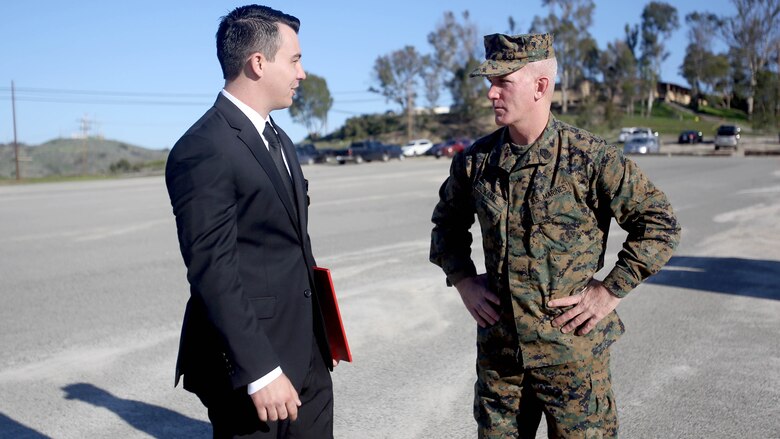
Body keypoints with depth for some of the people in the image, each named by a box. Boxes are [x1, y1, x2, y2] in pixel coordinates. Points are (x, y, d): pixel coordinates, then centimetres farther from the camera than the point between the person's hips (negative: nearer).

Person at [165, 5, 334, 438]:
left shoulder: (277, 138, 12)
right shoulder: (204, 150, -17)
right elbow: (213, 273, -21)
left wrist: (315, 332, 17)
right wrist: (260, 370, -22)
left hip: (306, 353, 9)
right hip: (251, 357, -8)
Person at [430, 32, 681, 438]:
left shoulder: (591, 158, -13)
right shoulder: (476, 160, 0)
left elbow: (660, 225, -7)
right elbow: (447, 223, 17)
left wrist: (610, 291, -11)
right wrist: (463, 280, 4)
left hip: (572, 350, -4)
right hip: (497, 349, 4)